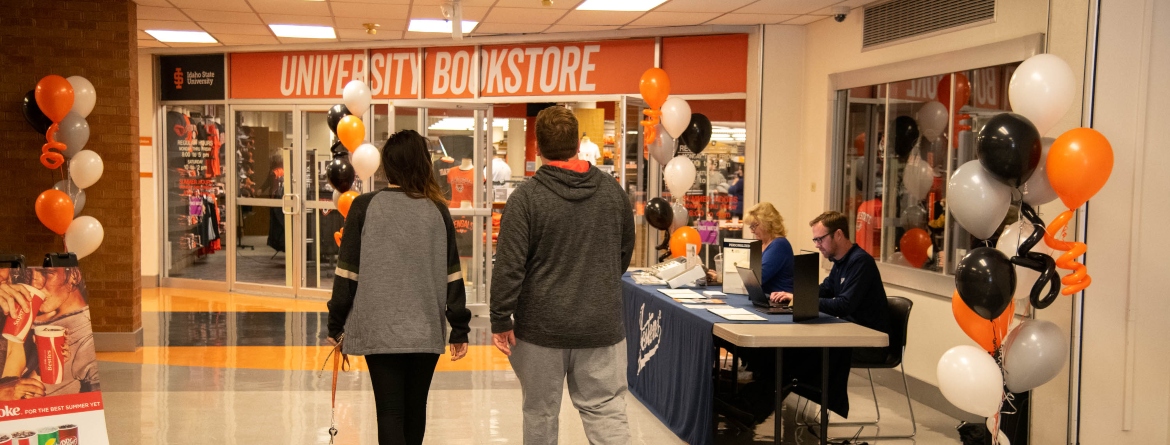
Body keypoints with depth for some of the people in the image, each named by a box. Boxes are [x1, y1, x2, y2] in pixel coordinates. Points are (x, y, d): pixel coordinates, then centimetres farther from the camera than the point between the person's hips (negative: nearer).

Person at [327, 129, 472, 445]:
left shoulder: (365, 206, -5)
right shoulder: (438, 211, 0)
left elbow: (347, 273, -4)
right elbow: (452, 276, 1)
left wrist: (336, 324, 6)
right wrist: (459, 328, 8)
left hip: (380, 329, -2)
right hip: (427, 330, 2)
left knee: (390, 414, 1)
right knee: (415, 410, 16)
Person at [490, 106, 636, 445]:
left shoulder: (526, 198, -11)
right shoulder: (613, 191, 2)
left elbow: (509, 265, -13)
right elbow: (625, 252, 14)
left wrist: (501, 321, -5)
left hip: (542, 327, -2)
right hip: (602, 325, 3)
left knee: (540, 414, 12)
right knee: (607, 411, 6)